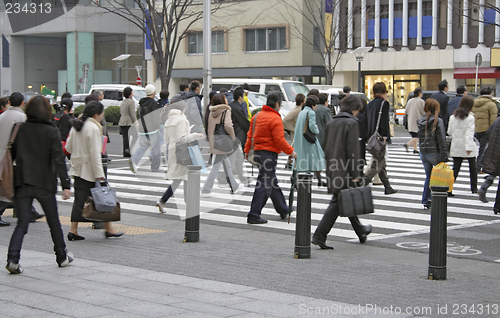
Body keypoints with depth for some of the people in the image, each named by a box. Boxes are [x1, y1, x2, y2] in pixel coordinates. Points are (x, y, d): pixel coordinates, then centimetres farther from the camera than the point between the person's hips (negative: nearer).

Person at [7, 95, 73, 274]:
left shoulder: (20, 130, 1)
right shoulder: (51, 132, -6)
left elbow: (10, 155, 4)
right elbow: (59, 160, -11)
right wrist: (66, 185, -11)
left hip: (22, 183, 2)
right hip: (44, 184, -2)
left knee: (22, 223, 2)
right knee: (54, 222, 15)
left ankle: (13, 259, -15)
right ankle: (62, 257, 27)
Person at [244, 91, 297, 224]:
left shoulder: (257, 115, 10)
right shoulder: (275, 119, -16)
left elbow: (250, 134, 16)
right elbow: (279, 140, -18)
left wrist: (247, 150, 25)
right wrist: (291, 152, -7)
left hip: (258, 152, 9)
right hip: (269, 154, -9)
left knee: (273, 183, 19)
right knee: (264, 184, -5)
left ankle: (283, 211, 31)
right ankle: (253, 215, -6)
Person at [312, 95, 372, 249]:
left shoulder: (331, 123, 11)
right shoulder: (351, 123, -11)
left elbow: (325, 146, 15)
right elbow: (353, 151, -16)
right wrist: (356, 175, -15)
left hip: (333, 169, 8)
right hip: (345, 170, -8)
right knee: (337, 203, -4)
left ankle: (360, 231, 30)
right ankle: (319, 235, -10)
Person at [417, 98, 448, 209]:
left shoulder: (421, 121, 6)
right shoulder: (438, 121, -12)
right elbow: (441, 140, -13)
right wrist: (444, 156, -12)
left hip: (423, 153, 6)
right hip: (435, 153, -6)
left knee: (428, 176, 15)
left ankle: (426, 200, 13)